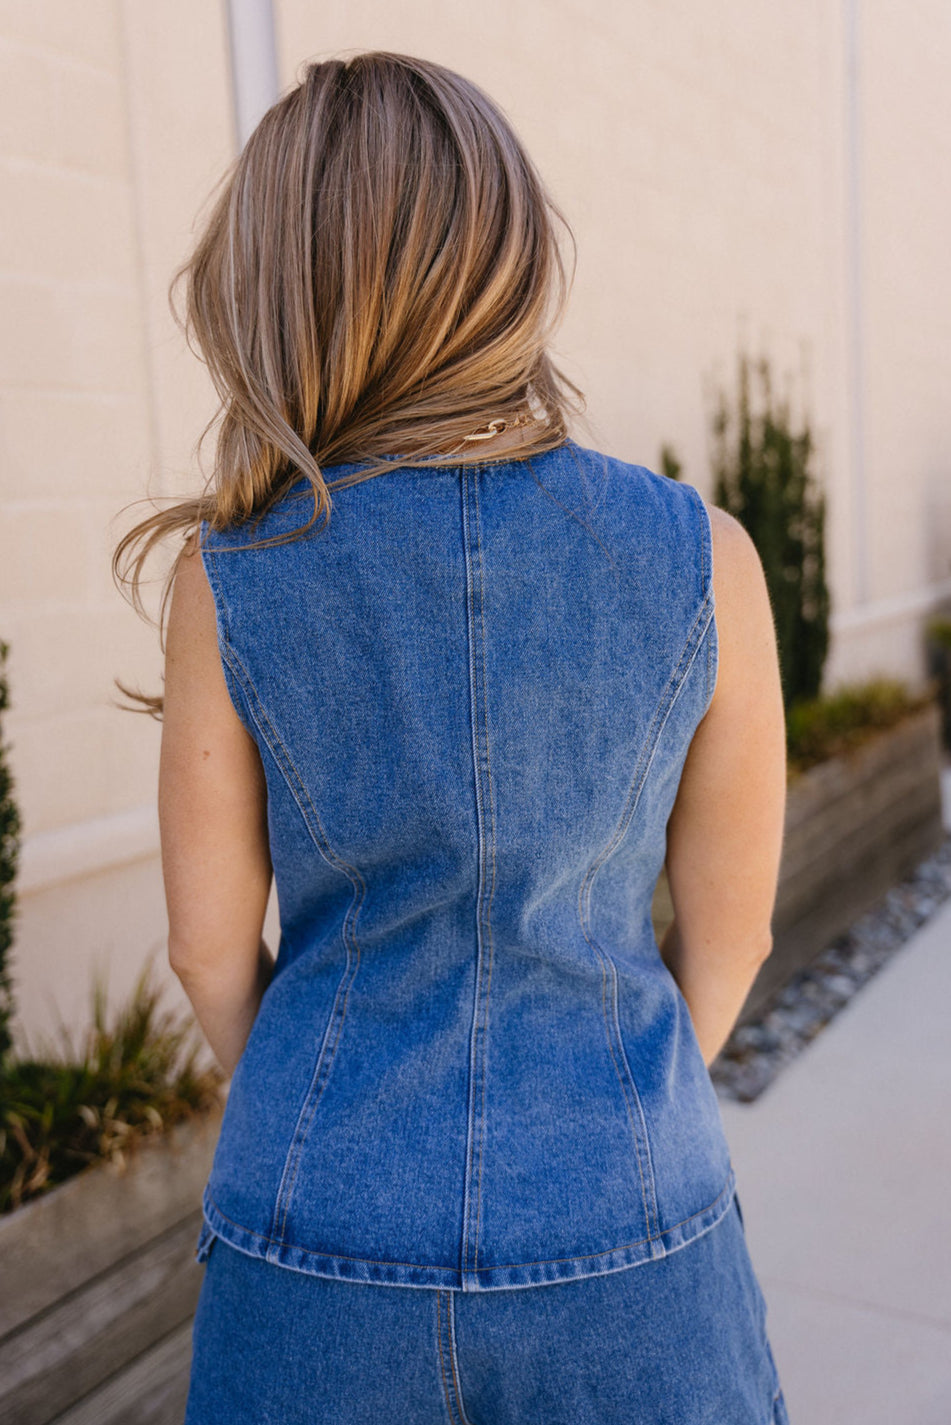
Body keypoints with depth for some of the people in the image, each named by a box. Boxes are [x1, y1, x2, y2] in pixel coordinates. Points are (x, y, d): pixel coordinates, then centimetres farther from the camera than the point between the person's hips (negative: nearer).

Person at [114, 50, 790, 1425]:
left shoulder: (230, 577, -14)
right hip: (618, 1254, 0)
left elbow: (210, 943, -5)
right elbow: (730, 923, -4)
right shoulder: (703, 559, -14)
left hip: (320, 1258, 1)